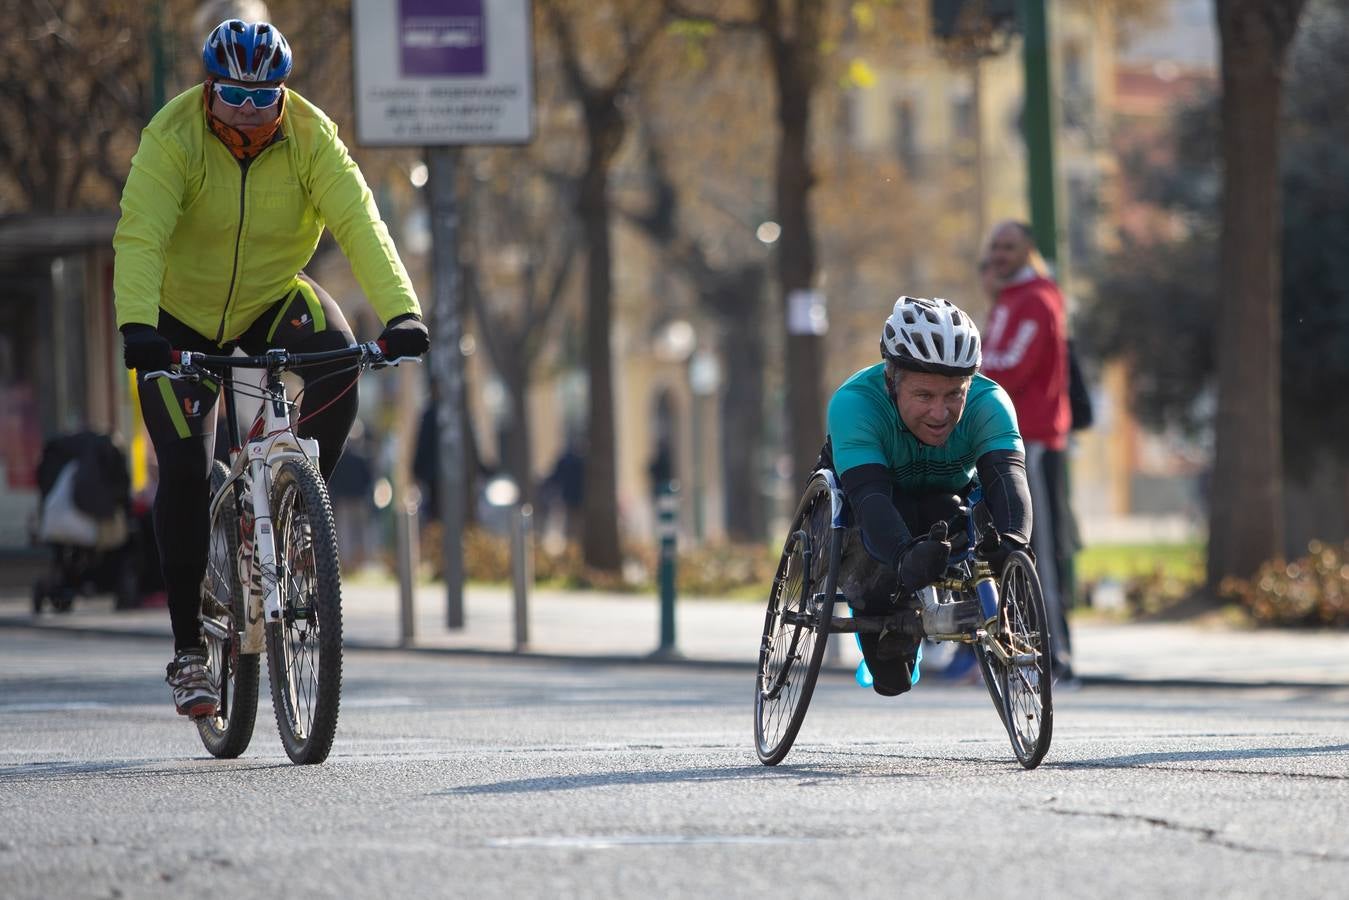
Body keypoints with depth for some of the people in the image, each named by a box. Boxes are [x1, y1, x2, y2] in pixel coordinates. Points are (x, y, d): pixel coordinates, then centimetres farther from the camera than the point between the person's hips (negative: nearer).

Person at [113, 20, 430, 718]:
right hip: (183, 317, -2)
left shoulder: (312, 136, -18)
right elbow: (139, 236, -34)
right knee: (185, 470, -14)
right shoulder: (173, 137, -23)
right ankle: (188, 648, -4)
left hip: (274, 302, 2)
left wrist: (401, 313, -43)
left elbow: (359, 225, -28)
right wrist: (136, 325, -50)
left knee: (337, 363, -30)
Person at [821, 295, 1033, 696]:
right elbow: (869, 494, -46)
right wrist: (905, 558, -66)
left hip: (944, 501, 3)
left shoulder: (989, 403, -27)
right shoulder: (853, 403, -34)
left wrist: (1012, 544, -64)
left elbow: (1007, 478, -42)